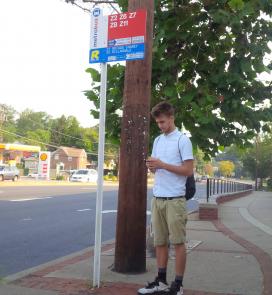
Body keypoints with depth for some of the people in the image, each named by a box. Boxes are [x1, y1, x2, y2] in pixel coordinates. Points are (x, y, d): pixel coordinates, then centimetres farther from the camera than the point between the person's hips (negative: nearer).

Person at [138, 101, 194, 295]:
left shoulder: (183, 140, -6)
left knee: (178, 242, 1)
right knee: (160, 242, 10)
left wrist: (162, 165, -16)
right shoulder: (157, 141, 15)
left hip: (175, 199, -6)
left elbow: (188, 170, -11)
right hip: (157, 198, 7)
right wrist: (151, 166, -3)